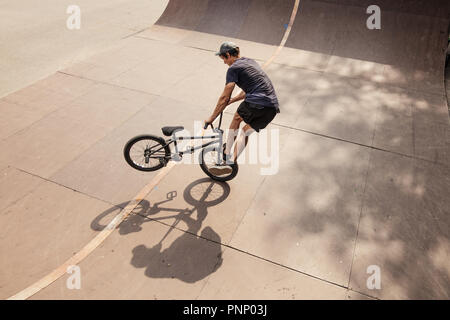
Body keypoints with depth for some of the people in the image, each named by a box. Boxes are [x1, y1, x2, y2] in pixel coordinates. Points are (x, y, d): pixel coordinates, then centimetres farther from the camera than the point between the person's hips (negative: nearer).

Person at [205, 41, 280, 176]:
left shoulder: (233, 68, 3)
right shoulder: (251, 62, 28)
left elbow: (224, 97, 0)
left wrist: (212, 118, 9)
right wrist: (231, 101, 39)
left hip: (255, 104, -7)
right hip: (273, 107, 7)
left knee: (237, 118, 20)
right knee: (246, 132, 18)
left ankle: (227, 153, 16)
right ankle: (232, 162, 13)